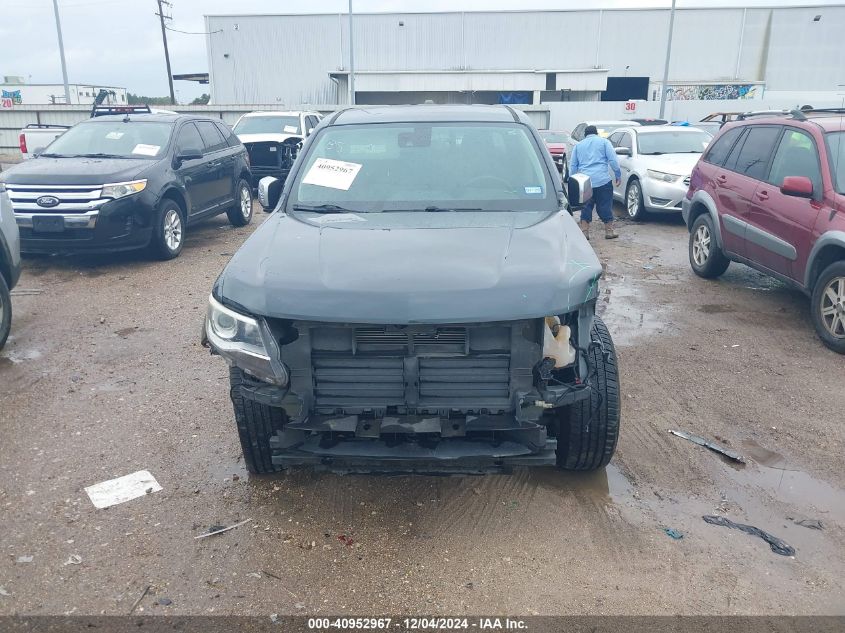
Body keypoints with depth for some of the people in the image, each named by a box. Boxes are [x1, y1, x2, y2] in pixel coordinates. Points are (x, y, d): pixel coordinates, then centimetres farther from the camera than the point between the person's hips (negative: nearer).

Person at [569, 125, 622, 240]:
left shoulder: (578, 145, 18)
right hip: (602, 180, -2)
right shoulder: (604, 142, 10)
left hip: (584, 181, 2)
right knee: (605, 205, 4)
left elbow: (572, 165, 17)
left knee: (586, 206, 8)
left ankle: (584, 231, 5)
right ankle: (609, 231, 10)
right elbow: (613, 160, 1)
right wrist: (618, 175, 5)